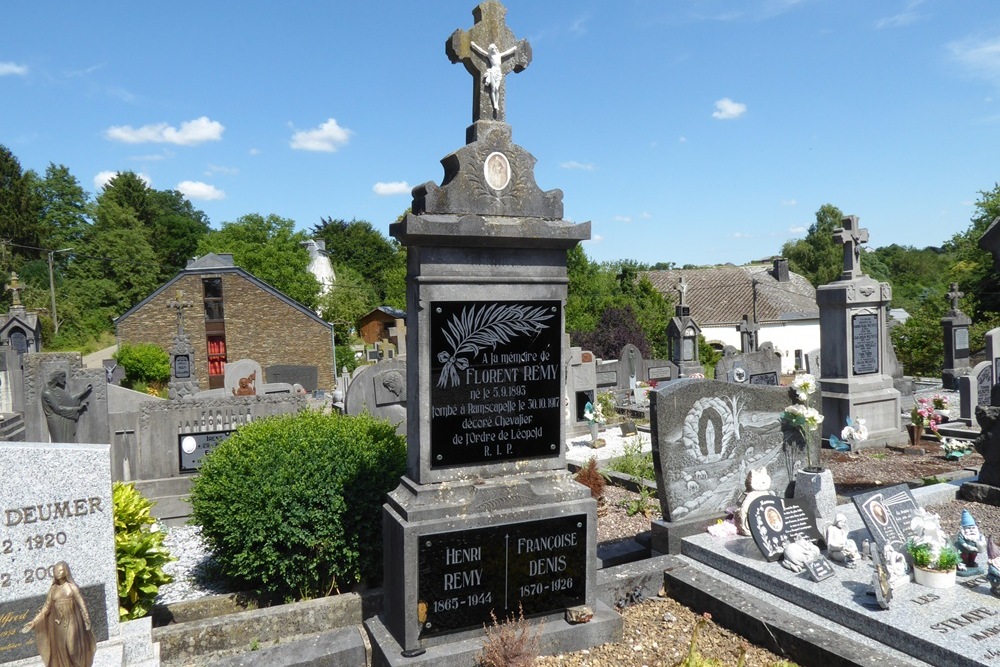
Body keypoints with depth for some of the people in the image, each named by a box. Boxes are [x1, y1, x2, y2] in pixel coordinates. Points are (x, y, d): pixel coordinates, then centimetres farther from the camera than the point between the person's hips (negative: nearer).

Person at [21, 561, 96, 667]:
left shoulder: (72, 586, -5)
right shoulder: (52, 589, 6)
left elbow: (82, 604, -10)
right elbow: (46, 608, 7)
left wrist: (87, 621, -18)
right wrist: (33, 623, -1)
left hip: (72, 622, -4)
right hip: (58, 624, 4)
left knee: (73, 649, -7)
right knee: (61, 652, 6)